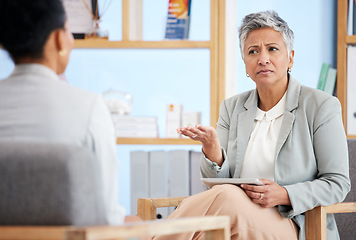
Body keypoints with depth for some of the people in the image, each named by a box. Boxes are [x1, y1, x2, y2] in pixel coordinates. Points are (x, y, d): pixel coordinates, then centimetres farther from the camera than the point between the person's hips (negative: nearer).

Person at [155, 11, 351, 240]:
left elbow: (337, 183, -1)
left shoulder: (322, 106, 2)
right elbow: (217, 180, 10)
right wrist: (211, 146, -13)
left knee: (227, 197, -34)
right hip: (237, 218, 4)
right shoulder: (232, 108, 16)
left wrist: (285, 195, -17)